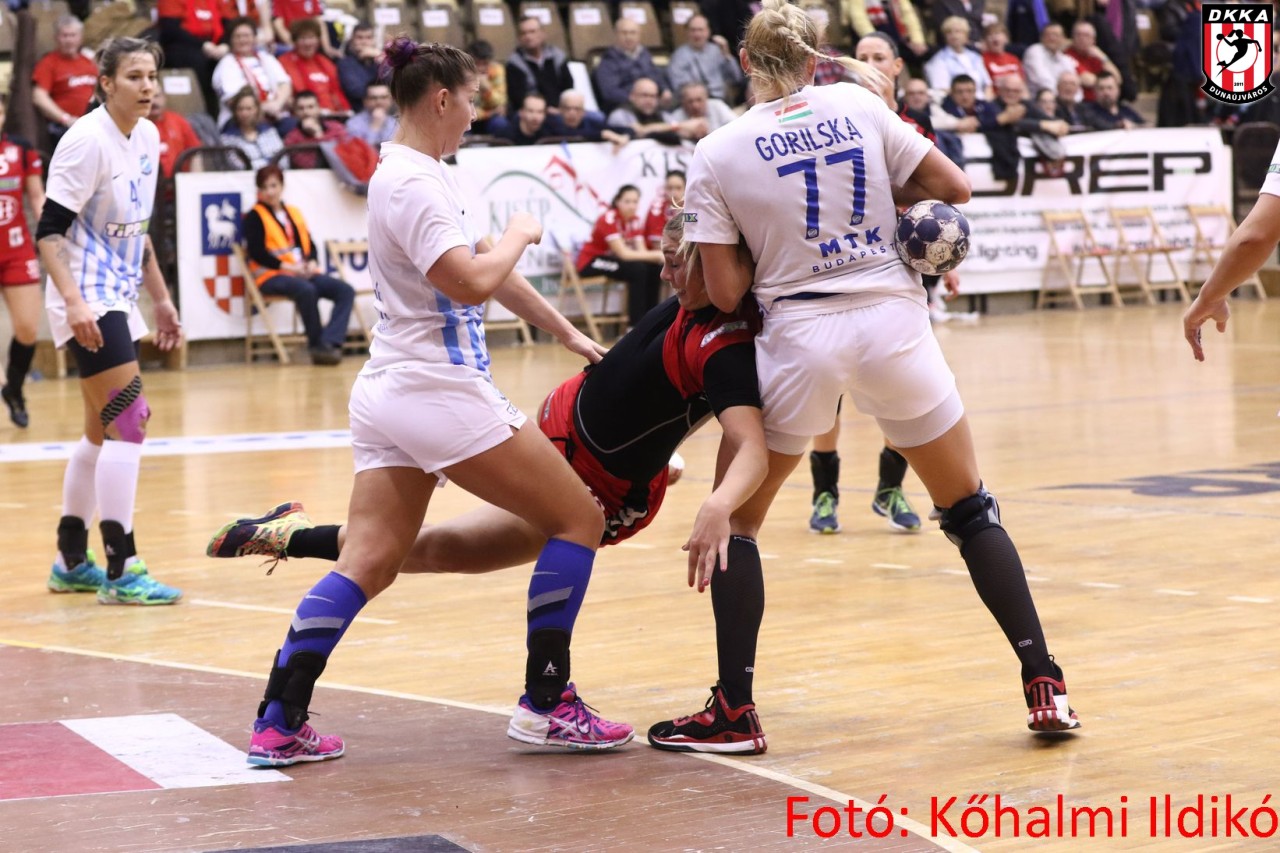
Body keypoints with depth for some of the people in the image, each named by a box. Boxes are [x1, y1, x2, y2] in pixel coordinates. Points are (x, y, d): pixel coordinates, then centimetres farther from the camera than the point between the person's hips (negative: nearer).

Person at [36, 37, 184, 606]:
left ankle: (71, 562, 26)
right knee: (128, 421, -15)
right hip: (87, 303, -9)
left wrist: (160, 297, 21)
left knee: (103, 431, 15)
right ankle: (121, 571, -13)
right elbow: (49, 231, -20)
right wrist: (73, 301, -31)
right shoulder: (87, 141, -17)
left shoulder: (147, 137, 8)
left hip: (117, 300, 9)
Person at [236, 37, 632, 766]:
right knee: (579, 519, 1)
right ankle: (547, 703, 1)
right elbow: (473, 282, -25)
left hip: (391, 395, 9)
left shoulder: (424, 175, 15)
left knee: (367, 564, 5)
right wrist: (520, 236, -6)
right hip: (438, 393, -9)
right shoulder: (412, 184, -15)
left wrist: (568, 334, 24)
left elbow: (485, 270, 23)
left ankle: (279, 723, -3)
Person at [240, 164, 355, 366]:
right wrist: (287, 266, -17)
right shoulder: (254, 216, 2)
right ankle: (318, 347, -27)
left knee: (345, 290, -17)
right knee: (306, 290, -38)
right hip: (272, 276, -6)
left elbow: (310, 244, 16)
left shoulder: (293, 212, 21)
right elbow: (257, 252, -9)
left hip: (303, 274, 7)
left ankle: (330, 343, -30)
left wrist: (311, 263, -6)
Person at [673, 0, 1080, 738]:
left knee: (736, 520, 17)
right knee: (971, 511, 15)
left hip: (799, 337, -1)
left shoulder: (718, 156, -1)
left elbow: (726, 292, -3)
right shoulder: (859, 106, 3)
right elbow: (954, 188, 5)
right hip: (893, 321, 2)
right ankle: (1045, 687, 6)